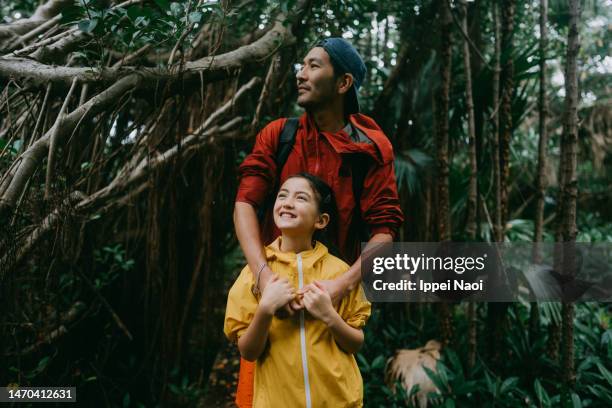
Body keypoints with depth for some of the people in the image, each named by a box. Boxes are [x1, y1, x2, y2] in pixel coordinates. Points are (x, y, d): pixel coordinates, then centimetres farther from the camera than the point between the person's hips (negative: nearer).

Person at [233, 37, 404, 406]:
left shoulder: (371, 148, -6)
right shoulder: (277, 135, -2)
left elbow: (385, 229, -12)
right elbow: (245, 204, -12)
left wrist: (343, 284, -28)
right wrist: (263, 275, -28)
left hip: (333, 292, -1)